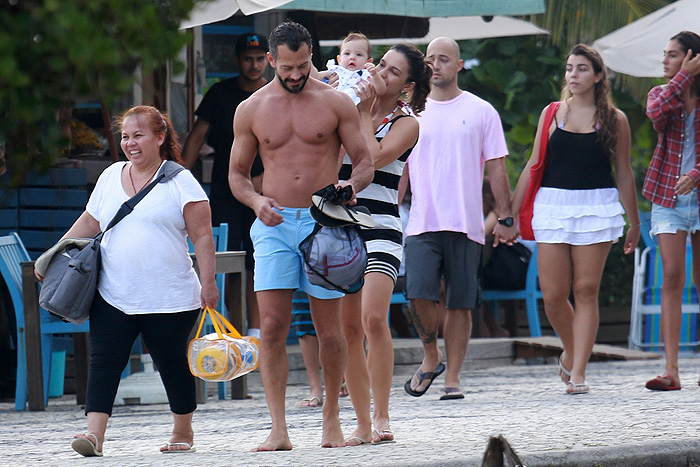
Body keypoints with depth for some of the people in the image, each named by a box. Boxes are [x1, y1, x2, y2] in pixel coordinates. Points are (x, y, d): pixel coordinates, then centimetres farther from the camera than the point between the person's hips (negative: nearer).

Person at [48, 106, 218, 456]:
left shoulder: (180, 182, -2)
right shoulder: (110, 177, 13)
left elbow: (202, 237, -3)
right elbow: (89, 223, 23)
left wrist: (208, 283, -10)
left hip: (168, 298, -4)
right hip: (113, 296, 4)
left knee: (172, 362, 6)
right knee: (103, 361, -9)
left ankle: (183, 433, 22)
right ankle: (94, 433, -15)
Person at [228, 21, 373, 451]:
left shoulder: (335, 103, 3)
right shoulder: (251, 110, 7)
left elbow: (365, 161, 4)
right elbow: (237, 173, 13)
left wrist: (351, 184, -18)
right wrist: (255, 200, -8)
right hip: (274, 223, 1)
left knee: (330, 329, 2)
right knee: (272, 327, -10)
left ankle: (332, 418, 18)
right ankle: (278, 429, -10)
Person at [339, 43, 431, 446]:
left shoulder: (407, 123, 1)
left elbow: (374, 157, -14)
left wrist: (367, 114, -3)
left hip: (380, 228, -4)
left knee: (373, 318, -22)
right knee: (348, 327, -1)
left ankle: (382, 416, -13)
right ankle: (363, 424, 5)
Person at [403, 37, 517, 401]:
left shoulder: (481, 112, 6)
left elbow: (496, 168, 6)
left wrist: (505, 218, 0)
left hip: (466, 223, -1)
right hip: (421, 222, 1)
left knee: (459, 303, -1)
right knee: (419, 293, -14)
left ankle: (452, 378, 6)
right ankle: (431, 357, 9)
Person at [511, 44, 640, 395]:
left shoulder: (614, 120, 4)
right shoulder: (552, 114, 8)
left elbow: (623, 173, 10)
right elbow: (534, 165, 10)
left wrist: (634, 221, 13)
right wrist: (511, 213, 7)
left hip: (597, 207, -1)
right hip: (553, 207, 1)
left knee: (586, 291, -5)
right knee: (553, 296, -2)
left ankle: (578, 372, -3)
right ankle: (571, 351, 25)